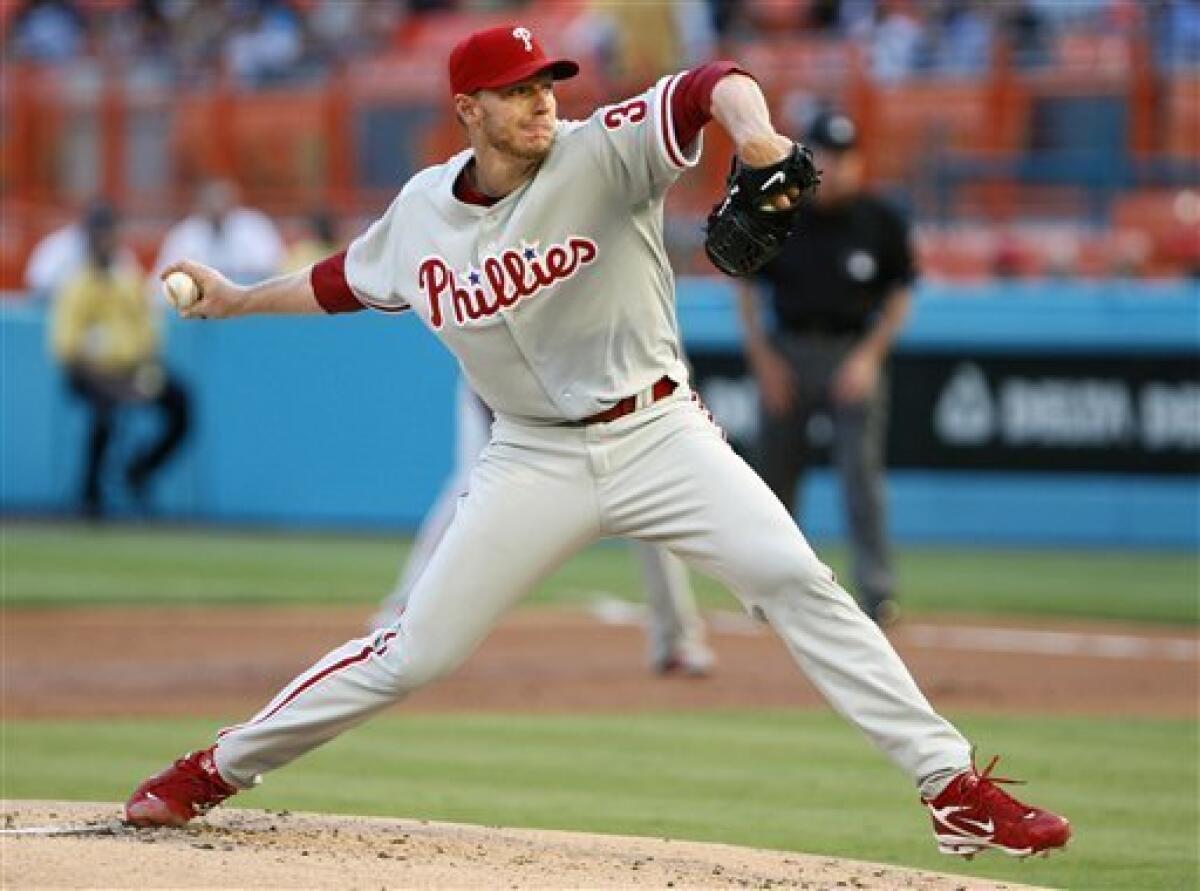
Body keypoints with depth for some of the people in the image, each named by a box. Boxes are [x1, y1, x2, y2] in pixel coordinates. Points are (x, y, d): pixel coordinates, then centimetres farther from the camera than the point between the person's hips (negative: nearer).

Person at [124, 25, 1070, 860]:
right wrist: (239, 299, 23)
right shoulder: (424, 210, 0)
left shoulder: (601, 154, -12)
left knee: (797, 581, -20)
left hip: (658, 434, -2)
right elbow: (347, 280, 22)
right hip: (536, 462, 2)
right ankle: (219, 769, 19)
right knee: (415, 653, 0)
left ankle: (953, 785, -19)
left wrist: (754, 131, -51)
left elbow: (709, 87, -30)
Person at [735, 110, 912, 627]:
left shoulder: (879, 222, -2)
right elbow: (746, 285, 6)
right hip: (788, 351, 2)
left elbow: (899, 293, 5)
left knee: (861, 469, -11)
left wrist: (870, 356, -5)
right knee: (776, 472, 7)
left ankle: (877, 591, -13)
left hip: (854, 355, -1)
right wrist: (761, 357, -1)